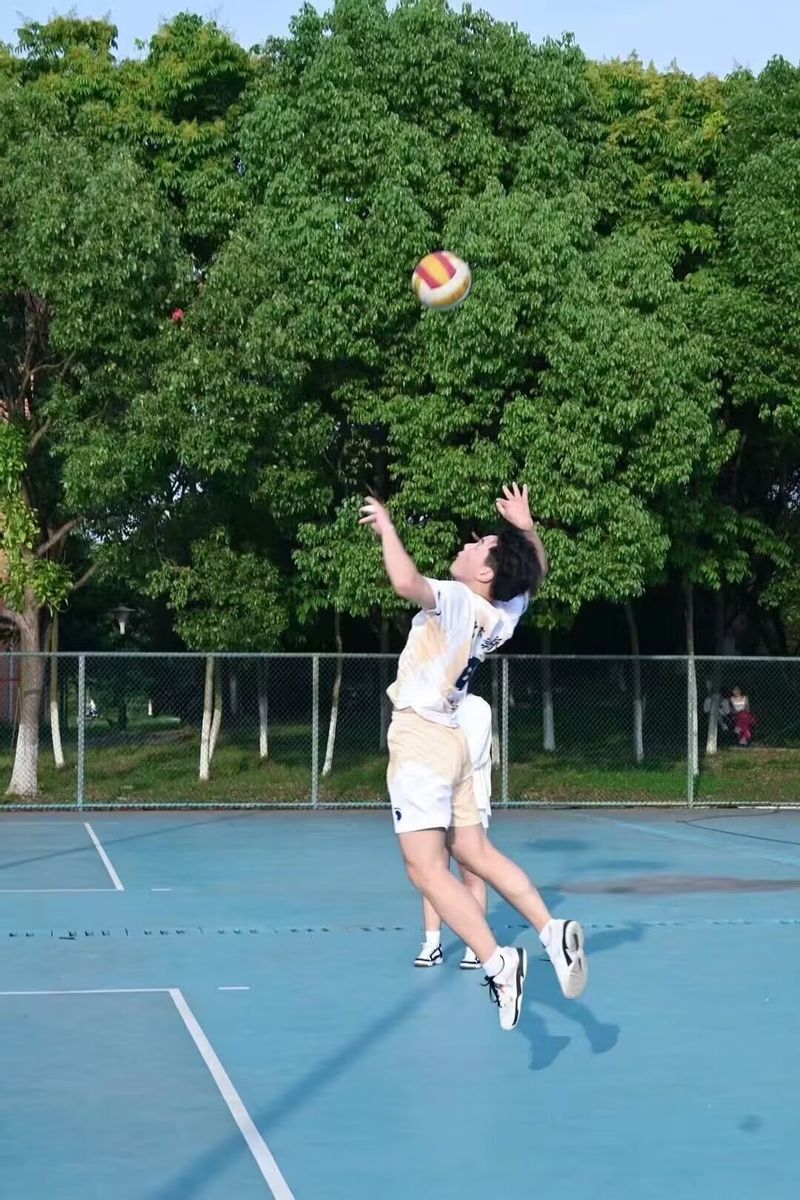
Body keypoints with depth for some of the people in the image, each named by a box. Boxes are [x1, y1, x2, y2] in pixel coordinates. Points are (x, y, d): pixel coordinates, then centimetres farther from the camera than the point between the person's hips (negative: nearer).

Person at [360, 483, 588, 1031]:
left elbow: (406, 582, -40)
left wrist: (386, 525, -25)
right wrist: (526, 526, 15)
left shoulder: (456, 600, -19)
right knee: (476, 853, 16)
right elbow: (537, 571, 25)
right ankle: (552, 930, 7)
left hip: (420, 741, -8)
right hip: (450, 740, 8)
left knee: (427, 869, -10)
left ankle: (498, 962, -19)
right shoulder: (502, 616, 4)